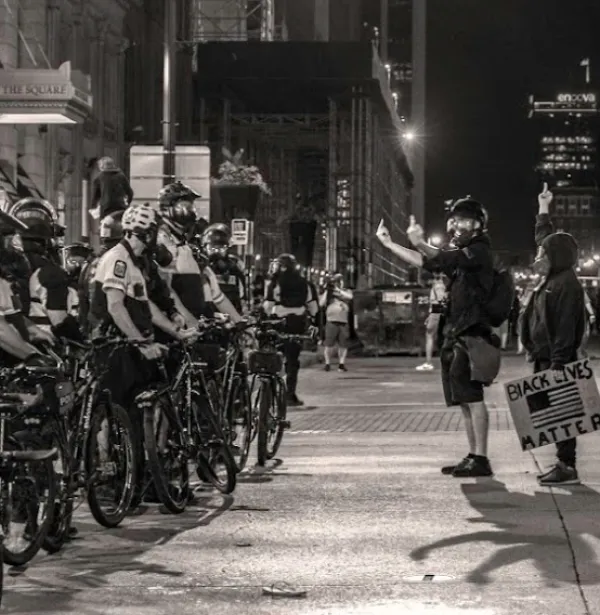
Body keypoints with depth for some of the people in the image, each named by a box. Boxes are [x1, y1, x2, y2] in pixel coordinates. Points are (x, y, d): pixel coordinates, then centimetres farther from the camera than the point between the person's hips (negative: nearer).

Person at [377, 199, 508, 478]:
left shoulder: (479, 250, -8)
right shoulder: (461, 252, 19)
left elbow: (446, 259, -26)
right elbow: (425, 261, 18)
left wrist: (420, 243, -38)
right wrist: (389, 244, 16)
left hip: (472, 336, -10)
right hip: (456, 335, 10)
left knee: (471, 397, -13)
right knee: (464, 399, 10)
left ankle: (480, 459, -14)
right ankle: (472, 455, 15)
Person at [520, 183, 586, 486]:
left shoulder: (567, 285, -15)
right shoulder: (551, 279, 12)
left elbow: (566, 328, -21)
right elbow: (547, 240, 28)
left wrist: (558, 362, -25)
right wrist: (543, 210, 34)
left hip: (557, 360, -10)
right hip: (545, 358, 10)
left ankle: (568, 467, -6)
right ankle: (563, 463, 13)